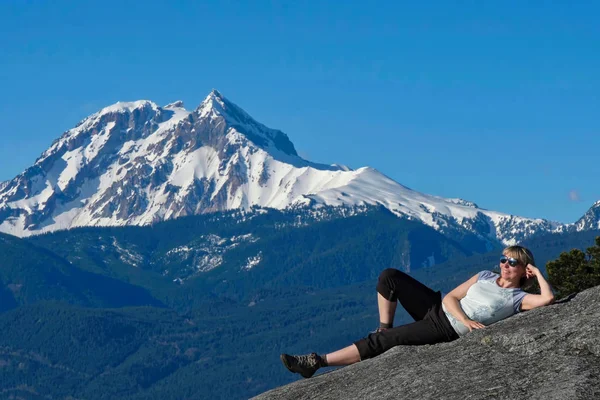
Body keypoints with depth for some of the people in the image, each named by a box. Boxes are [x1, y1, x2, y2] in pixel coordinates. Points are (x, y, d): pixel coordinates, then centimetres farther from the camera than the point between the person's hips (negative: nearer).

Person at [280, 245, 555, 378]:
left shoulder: (518, 298, -2)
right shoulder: (485, 277, 12)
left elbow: (548, 298, -21)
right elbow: (450, 298, 5)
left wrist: (537, 272, -7)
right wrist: (466, 319, -14)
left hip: (445, 332, -6)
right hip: (437, 308, 6)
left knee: (377, 343, -17)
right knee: (389, 277, -8)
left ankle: (316, 362, -14)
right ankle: (384, 329, 5)